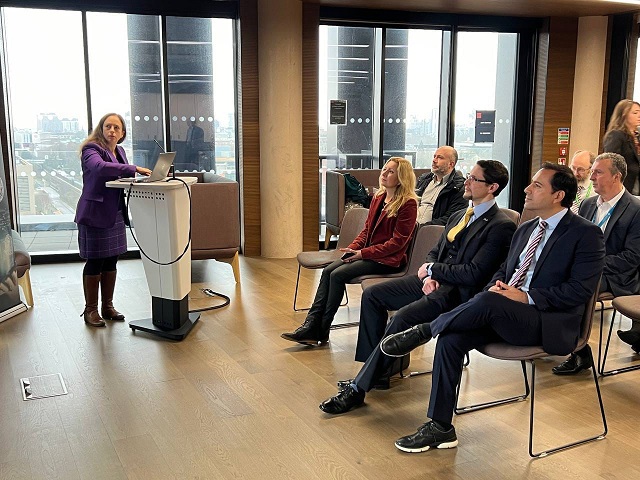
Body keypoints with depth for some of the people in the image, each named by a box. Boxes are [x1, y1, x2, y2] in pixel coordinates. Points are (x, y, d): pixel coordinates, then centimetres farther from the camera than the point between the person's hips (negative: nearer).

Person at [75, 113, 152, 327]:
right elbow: (100, 167, -34)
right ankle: (90, 310, 11)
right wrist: (134, 169, -34)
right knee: (94, 262, -1)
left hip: (114, 213, 7)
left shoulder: (119, 151, 13)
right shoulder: (91, 149, -12)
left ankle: (107, 306, 23)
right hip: (95, 213, -7)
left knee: (111, 261, 12)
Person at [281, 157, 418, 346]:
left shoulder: (408, 204, -12)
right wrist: (353, 247, -2)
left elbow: (397, 242, -15)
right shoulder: (378, 198, 13)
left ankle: (321, 331, -11)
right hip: (367, 252, 8)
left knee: (338, 274, -21)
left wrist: (363, 253, -18)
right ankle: (311, 325, -17)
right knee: (328, 271, -12)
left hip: (388, 259, -8)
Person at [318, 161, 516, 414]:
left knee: (403, 317, -29)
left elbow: (474, 274, -19)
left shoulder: (501, 226, -12)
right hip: (434, 281, 9)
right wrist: (428, 277, -3)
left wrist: (431, 269, -9)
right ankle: (377, 370, 4)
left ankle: (359, 388, -19)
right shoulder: (459, 215, 15)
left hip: (457, 292, -9)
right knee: (372, 294, 0)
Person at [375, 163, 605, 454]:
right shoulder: (525, 230, 19)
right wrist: (497, 286, -1)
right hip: (501, 317, 7)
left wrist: (527, 297, -19)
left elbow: (581, 289, -13)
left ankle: (423, 331, -10)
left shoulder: (586, 233, -4)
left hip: (550, 324, -7)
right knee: (451, 338, -17)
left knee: (487, 302, -35)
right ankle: (440, 428, -9)